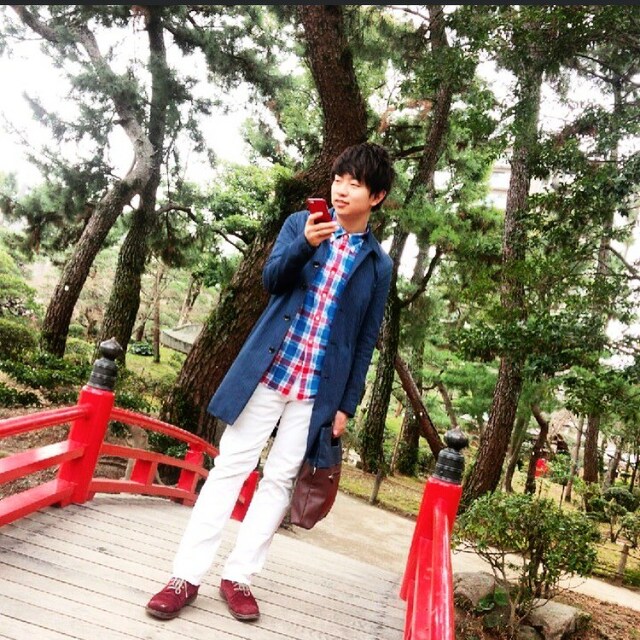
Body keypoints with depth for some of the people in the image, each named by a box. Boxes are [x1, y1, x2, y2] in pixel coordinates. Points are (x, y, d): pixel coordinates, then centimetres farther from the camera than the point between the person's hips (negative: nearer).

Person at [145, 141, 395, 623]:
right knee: (230, 467, 2)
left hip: (318, 390, 1)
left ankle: (238, 577, 19)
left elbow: (366, 341, 5)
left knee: (280, 480, 6)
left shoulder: (379, 265, 3)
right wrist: (305, 244, -26)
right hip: (267, 371, 0)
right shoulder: (301, 223, 5)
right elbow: (271, 279, -7)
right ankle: (186, 576, 10)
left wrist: (347, 405, 2)